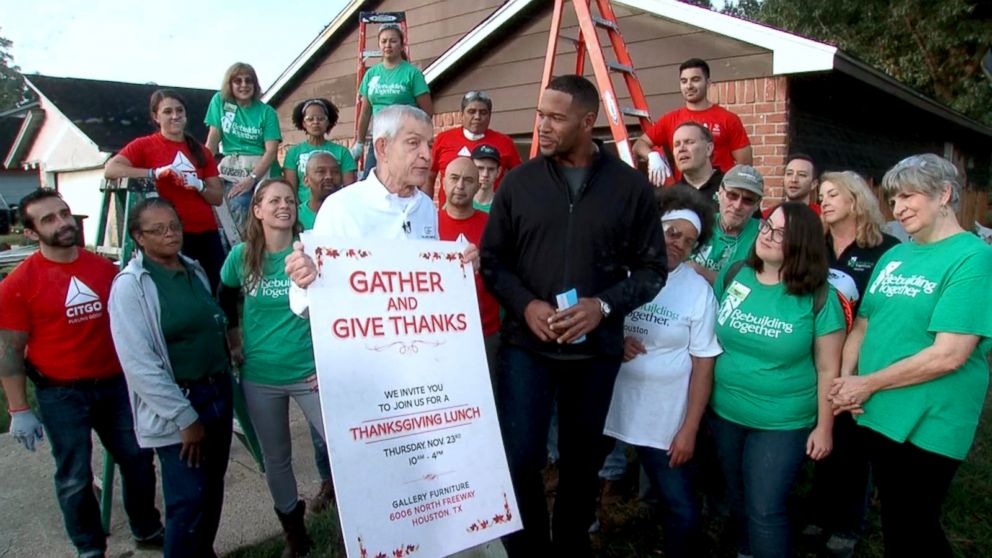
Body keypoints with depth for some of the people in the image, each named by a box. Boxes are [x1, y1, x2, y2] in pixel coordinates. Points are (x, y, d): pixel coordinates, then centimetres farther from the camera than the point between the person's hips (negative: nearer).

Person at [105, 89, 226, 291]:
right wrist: (154, 173, -20)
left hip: (207, 234, 4)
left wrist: (199, 185, -7)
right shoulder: (145, 145, 4)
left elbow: (218, 197, 12)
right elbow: (110, 170, -12)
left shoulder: (200, 151, 15)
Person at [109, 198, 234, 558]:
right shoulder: (130, 285, -12)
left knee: (213, 489, 15)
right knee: (189, 500, -5)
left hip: (218, 395, 7)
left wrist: (225, 387, 14)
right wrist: (185, 418, -16)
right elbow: (139, 363, -17)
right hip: (175, 409, -7)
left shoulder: (194, 270, 8)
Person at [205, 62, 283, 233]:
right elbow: (213, 139, 3)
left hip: (264, 171, -1)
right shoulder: (219, 101, 6)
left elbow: (272, 151, -6)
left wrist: (251, 179, -16)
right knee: (239, 210, -20)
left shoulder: (267, 112, 2)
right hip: (234, 171, 1)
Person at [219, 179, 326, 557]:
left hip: (310, 371, -2)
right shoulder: (241, 256, -2)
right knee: (276, 459, 14)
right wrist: (235, 343, 11)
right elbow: (224, 303, 17)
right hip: (259, 376, 2)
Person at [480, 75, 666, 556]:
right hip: (525, 344, 0)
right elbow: (492, 260, 4)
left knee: (583, 460, 15)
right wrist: (525, 304, -14)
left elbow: (651, 269, 1)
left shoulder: (631, 187, -2)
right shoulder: (518, 182, -1)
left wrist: (603, 305, -15)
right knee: (519, 459, -3)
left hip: (597, 349, 1)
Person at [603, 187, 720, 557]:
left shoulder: (699, 291, -3)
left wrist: (689, 429, -5)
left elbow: (703, 364, -2)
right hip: (605, 409, 1)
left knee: (684, 513, 6)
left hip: (665, 421, 0)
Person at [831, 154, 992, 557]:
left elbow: (948, 355, -22)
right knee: (893, 523, 21)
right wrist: (846, 378, -7)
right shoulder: (893, 256, 8)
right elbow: (862, 325, 10)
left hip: (927, 428, -6)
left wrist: (867, 383, -15)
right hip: (876, 416, 6)